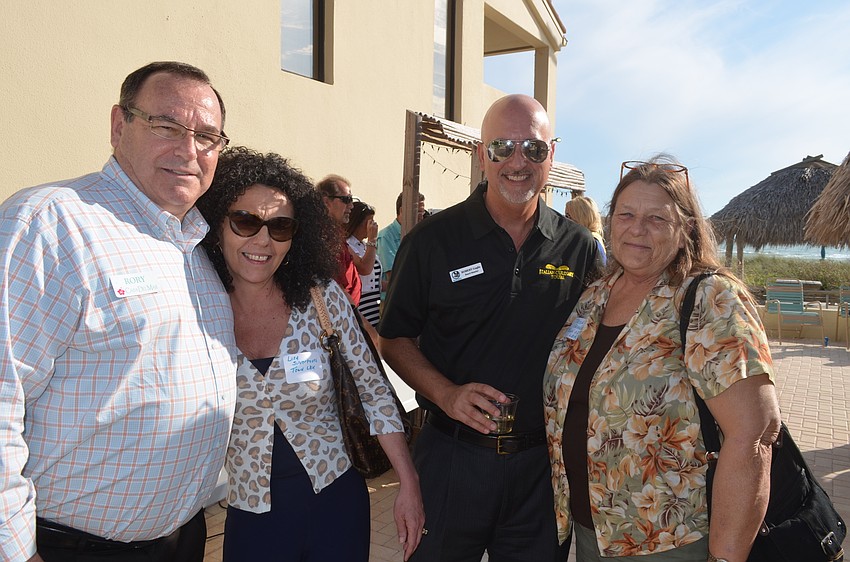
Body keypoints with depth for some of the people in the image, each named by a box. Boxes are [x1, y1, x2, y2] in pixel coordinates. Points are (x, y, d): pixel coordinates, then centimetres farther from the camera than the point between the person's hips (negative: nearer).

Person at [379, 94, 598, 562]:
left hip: (543, 463, 2)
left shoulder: (579, 247, 0)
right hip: (452, 457, -1)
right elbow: (395, 338, -2)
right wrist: (446, 394, -17)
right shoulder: (433, 240, -6)